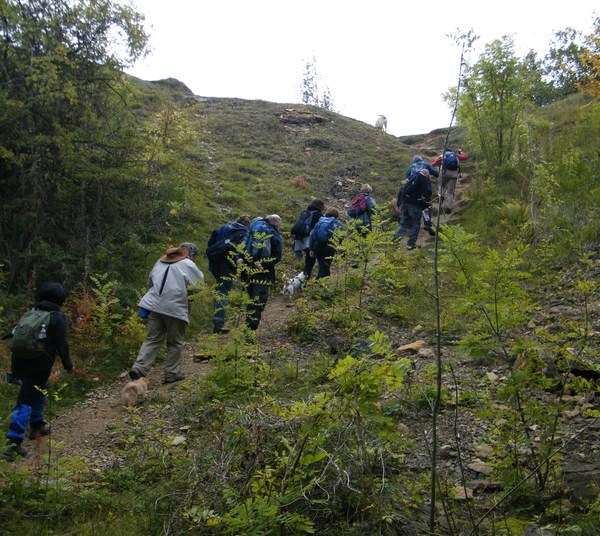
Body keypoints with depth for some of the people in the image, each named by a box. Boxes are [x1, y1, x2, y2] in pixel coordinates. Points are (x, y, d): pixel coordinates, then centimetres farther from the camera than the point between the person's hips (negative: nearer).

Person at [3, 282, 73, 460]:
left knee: (38, 390, 27)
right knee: (26, 400, -5)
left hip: (19, 363, 7)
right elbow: (62, 345, -9)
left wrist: (15, 371, 20)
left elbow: (15, 337, 15)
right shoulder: (58, 318, -4)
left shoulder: (29, 314, 14)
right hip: (39, 365, -6)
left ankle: (37, 425, 40)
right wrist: (68, 365, 6)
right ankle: (14, 441, -11)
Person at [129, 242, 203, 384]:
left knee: (152, 339, 9)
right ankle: (172, 373, 13)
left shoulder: (160, 262, 16)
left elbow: (150, 281, 22)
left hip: (154, 306, 5)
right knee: (175, 343, 10)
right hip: (175, 308, -5)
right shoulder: (187, 264, -1)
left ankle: (139, 368, -4)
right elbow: (200, 280, 8)